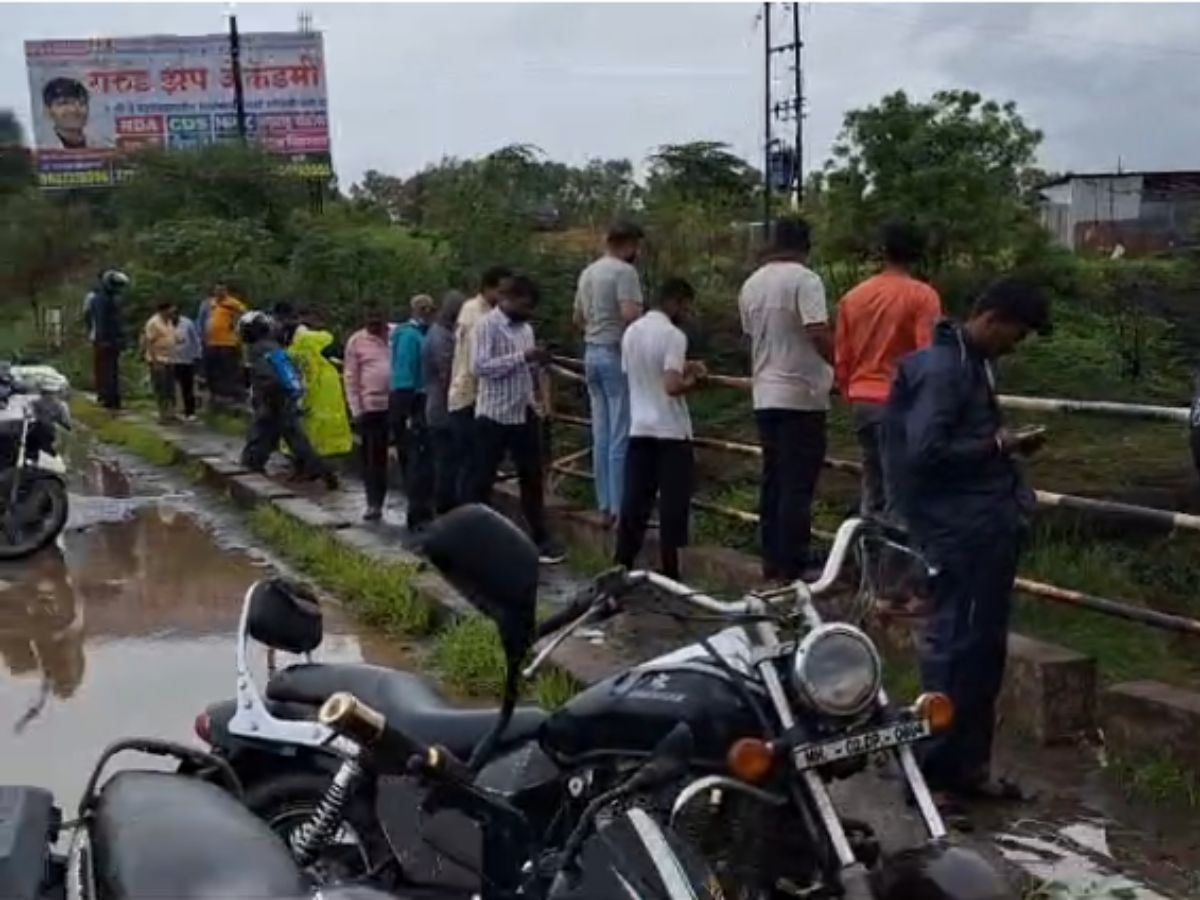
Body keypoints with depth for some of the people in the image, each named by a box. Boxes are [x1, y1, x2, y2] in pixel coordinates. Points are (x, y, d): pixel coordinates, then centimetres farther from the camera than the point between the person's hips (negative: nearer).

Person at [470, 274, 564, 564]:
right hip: (494, 415, -6)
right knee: (483, 479, 3)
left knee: (532, 476, 9)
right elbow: (480, 366, -22)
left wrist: (537, 363, -1)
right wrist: (522, 358, -24)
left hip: (525, 414, 7)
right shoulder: (486, 325, -10)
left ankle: (540, 537, 17)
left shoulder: (526, 328, 12)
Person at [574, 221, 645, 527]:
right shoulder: (624, 271, -12)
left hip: (592, 353, 8)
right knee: (621, 436, -5)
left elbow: (578, 318, 21)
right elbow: (630, 314, -24)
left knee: (601, 435, 10)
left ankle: (605, 506, 14)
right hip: (617, 353, -8)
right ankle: (619, 508, -3)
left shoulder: (587, 272, 14)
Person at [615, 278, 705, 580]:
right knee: (673, 503, 1)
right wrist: (695, 378, -5)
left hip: (639, 429, 7)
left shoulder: (631, 331, 9)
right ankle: (669, 571, 3)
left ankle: (622, 566, 10)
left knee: (634, 500, 9)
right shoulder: (673, 335, -15)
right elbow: (672, 386, -24)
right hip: (671, 432, -7)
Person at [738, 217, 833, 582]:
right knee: (798, 486, -3)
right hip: (801, 396, -7)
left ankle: (772, 565, 18)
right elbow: (819, 334, -22)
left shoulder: (751, 285, 10)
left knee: (773, 482, 13)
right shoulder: (804, 279, -12)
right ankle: (791, 570, -1)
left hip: (765, 396, 7)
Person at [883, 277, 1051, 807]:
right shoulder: (941, 368, -15)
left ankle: (967, 763, 23)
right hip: (961, 527, -10)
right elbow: (925, 451, -23)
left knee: (984, 645, 14)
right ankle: (936, 768, 6)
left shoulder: (971, 363, 16)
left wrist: (1004, 443, 2)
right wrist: (996, 446, -14)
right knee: (956, 644, -4)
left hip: (989, 523, 10)